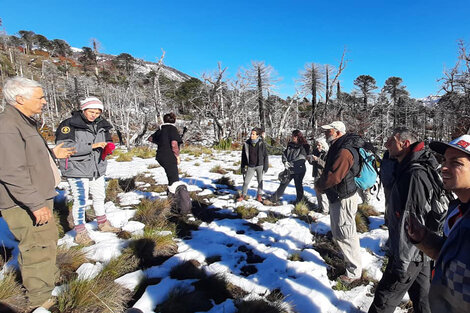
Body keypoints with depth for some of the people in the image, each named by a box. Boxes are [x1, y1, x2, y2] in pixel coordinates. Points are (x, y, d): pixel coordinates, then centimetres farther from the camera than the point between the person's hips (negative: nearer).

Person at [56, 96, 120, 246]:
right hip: (77, 169, -7)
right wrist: (91, 146, -27)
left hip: (97, 169, 7)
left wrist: (108, 145, -6)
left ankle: (103, 224, 37)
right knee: (81, 201, -4)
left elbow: (108, 139, 19)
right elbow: (64, 146, -22)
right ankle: (80, 233, 11)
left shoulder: (101, 125, 7)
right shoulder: (69, 125, -12)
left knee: (99, 197, 18)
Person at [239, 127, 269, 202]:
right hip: (250, 166, 1)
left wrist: (265, 166, -6)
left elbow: (265, 155, -3)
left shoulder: (261, 143, -9)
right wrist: (243, 167, 3)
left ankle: (259, 195, 30)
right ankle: (243, 195, 21)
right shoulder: (246, 144, -4)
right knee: (246, 181, 2)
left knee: (260, 181, 11)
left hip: (260, 165, -1)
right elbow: (243, 156, 4)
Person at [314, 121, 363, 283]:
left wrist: (319, 186, -11)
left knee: (345, 235, 0)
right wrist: (321, 186, 3)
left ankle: (354, 271, 14)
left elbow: (333, 177, -28)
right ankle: (348, 257, 44)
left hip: (344, 198, -11)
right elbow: (329, 171, 16)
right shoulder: (337, 148, 11)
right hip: (337, 197, 11)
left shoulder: (344, 151, -24)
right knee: (338, 233, 24)